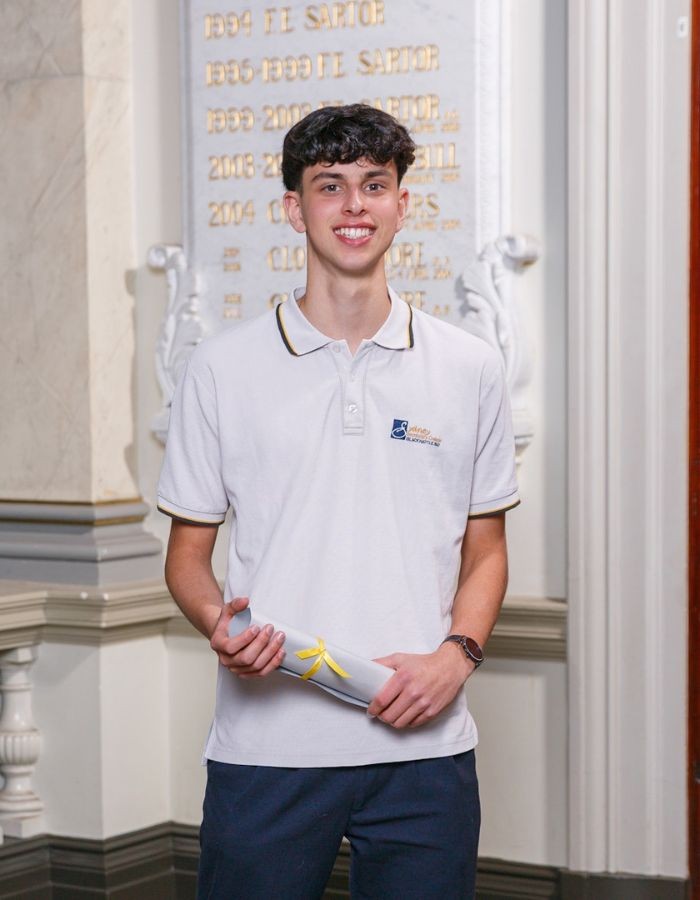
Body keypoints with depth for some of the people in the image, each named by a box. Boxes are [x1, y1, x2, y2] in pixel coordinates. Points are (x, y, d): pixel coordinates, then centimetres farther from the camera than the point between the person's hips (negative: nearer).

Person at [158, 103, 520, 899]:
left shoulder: (469, 369, 7)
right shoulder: (223, 368, 4)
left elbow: (485, 550, 12)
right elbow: (187, 553, 8)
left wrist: (456, 653, -6)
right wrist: (218, 622, -13)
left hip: (424, 745, 1)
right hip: (265, 744, -1)